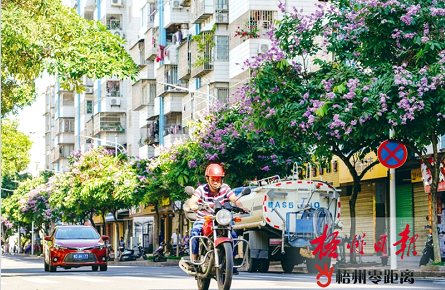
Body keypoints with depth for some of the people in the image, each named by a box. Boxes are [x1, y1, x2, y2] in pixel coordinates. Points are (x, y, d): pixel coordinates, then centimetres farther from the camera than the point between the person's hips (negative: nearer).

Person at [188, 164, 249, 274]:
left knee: (233, 235, -22)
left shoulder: (225, 188, -1)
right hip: (203, 220, -2)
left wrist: (241, 207, -37)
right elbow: (192, 200, -21)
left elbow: (235, 200, -14)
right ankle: (194, 261, -21)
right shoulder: (201, 189, -7)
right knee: (194, 233, -32)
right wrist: (193, 206, -47)